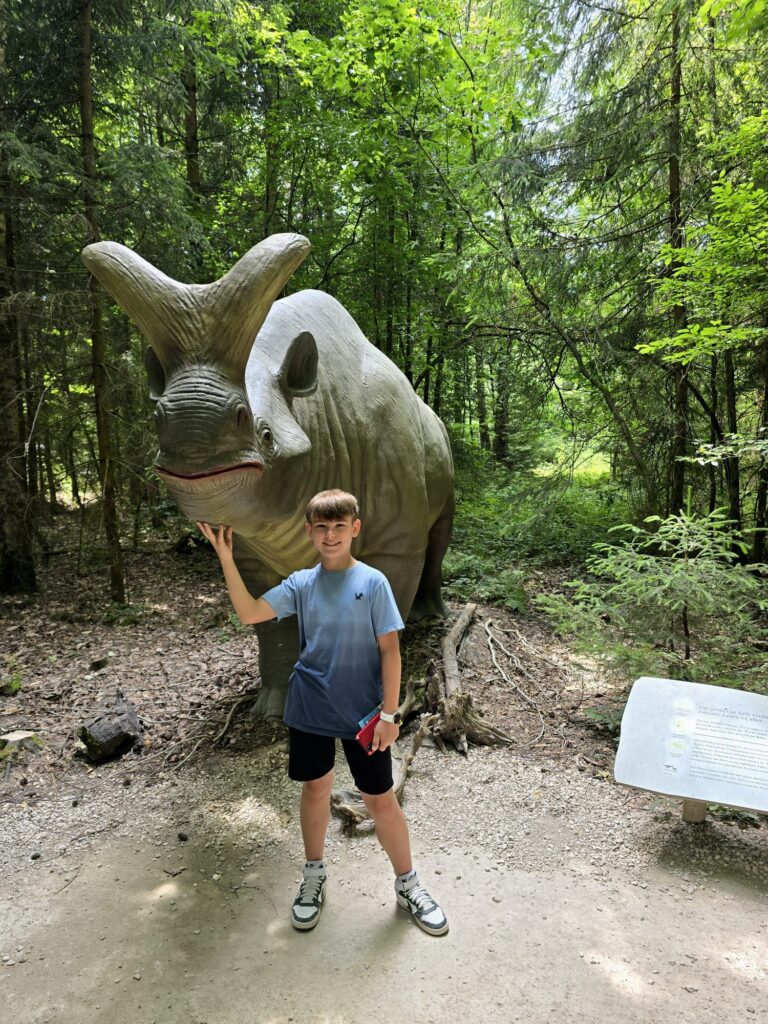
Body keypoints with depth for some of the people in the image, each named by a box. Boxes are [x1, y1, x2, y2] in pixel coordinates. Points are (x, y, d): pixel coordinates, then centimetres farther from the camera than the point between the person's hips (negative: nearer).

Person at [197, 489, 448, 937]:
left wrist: (389, 713, -11)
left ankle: (408, 883, 31)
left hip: (362, 711, -3)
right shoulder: (301, 584, -2)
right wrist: (226, 558, -16)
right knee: (316, 787, 18)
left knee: (381, 799, 8)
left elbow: (390, 650, -9)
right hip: (310, 709, 3)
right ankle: (315, 874, 41)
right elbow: (249, 613, -8)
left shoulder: (372, 582, -11)